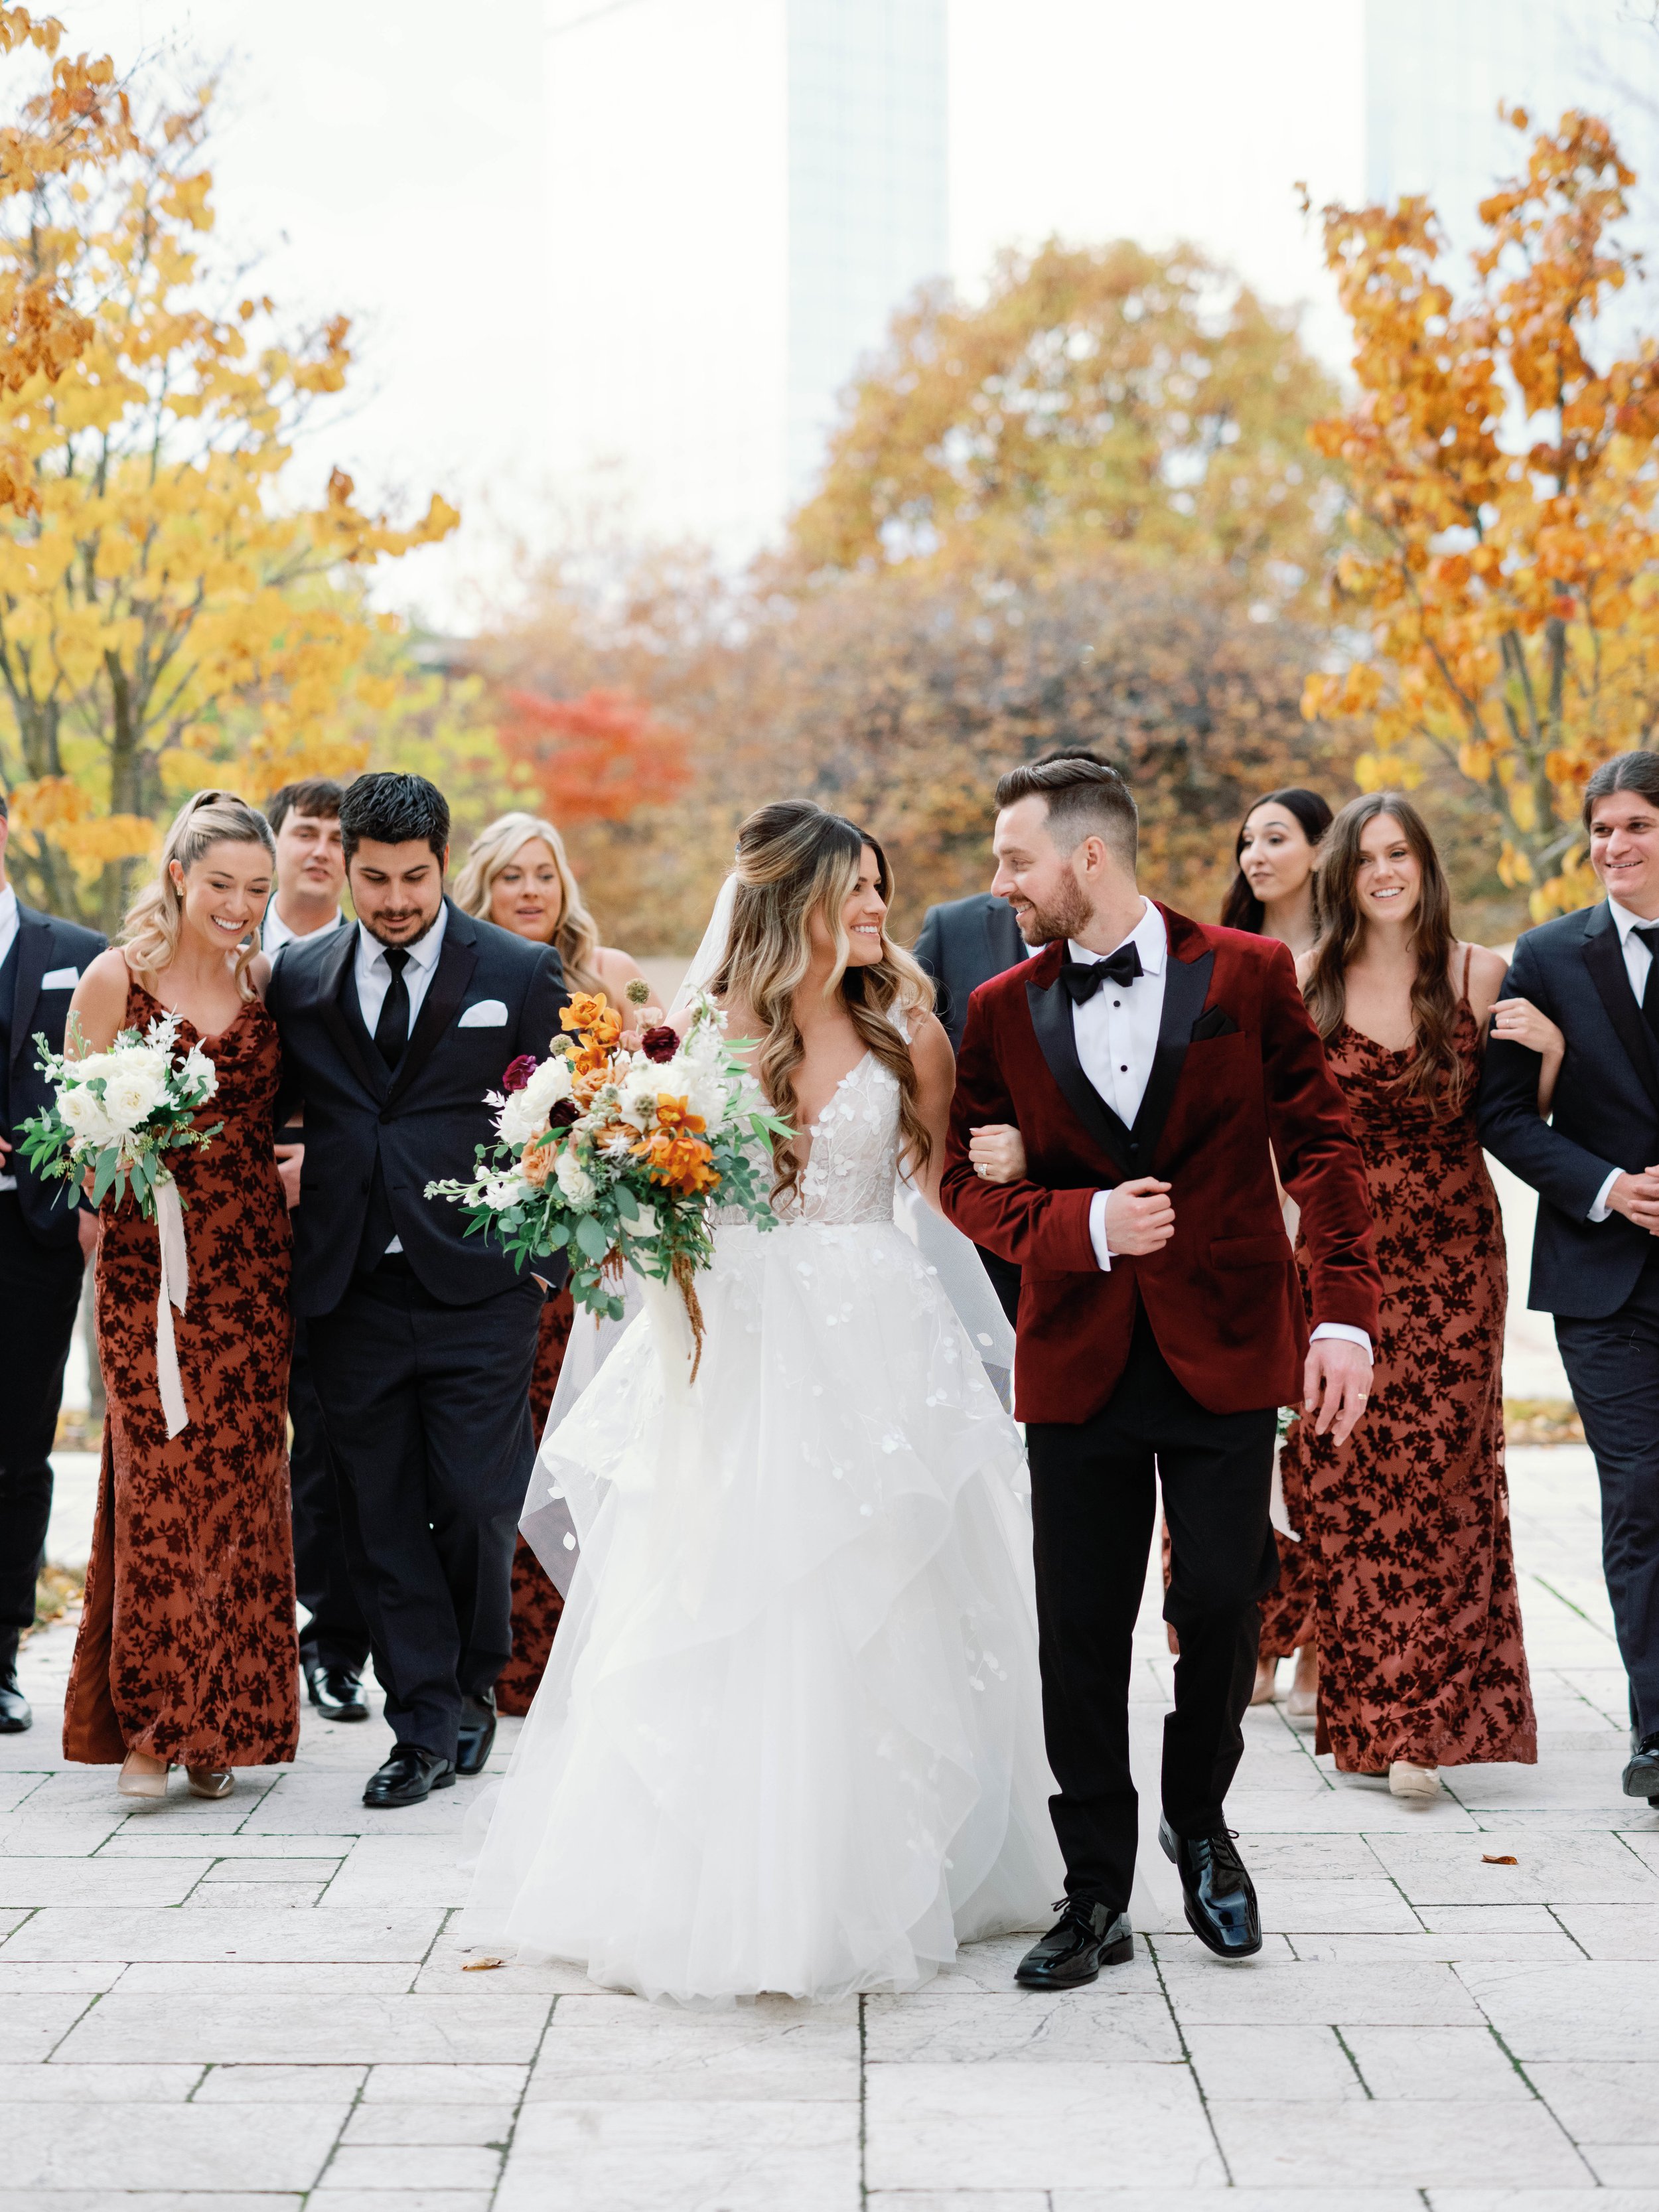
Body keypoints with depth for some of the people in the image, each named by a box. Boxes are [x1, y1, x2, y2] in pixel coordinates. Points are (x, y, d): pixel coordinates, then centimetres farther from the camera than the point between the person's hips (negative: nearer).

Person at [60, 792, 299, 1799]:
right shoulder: (115, 978, 0)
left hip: (253, 1266, 3)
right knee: (159, 1479, -8)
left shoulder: (271, 981, 8)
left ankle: (221, 1721, 13)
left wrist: (298, 1169, -5)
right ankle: (150, 1723, 0)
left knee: (241, 1483, 3)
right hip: (148, 1264, -3)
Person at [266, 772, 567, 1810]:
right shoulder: (298, 977, 9)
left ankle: (474, 1685, 24)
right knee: (382, 1519, 5)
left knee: (474, 1507, -2)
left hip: (478, 1289, -3)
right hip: (351, 1291, 3)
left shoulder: (523, 973, 1)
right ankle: (429, 1726, 15)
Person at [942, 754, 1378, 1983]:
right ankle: (1095, 1893, 18)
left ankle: (1200, 1819, 30)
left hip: (1225, 1354, -1)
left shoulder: (1249, 975, -1)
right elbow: (971, 1185, 3)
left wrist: (1347, 1313, -10)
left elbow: (1322, 1147, -1)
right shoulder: (1003, 1013, 5)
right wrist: (1085, 1225, -16)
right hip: (1079, 1362, 2)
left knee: (1224, 1604, 1)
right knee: (1081, 1634, 4)